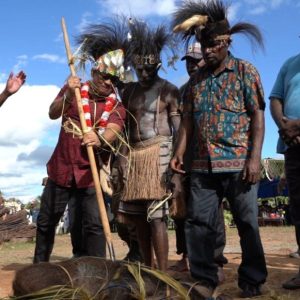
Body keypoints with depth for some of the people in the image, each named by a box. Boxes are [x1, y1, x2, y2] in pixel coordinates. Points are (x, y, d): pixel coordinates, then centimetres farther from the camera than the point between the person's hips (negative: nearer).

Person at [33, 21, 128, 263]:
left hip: (90, 174, -2)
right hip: (61, 169, 2)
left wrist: (99, 139, -47)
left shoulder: (117, 107, -4)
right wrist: (69, 94, -33)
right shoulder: (74, 89, 2)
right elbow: (53, 113, -14)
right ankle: (39, 267, 34)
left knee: (93, 225, -8)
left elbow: (111, 133, -24)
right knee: (46, 222, 13)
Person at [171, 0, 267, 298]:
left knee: (247, 224, 4)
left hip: (238, 163, -4)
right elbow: (188, 119, 15)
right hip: (202, 165, 5)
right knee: (197, 222, 3)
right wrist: (179, 151, 3)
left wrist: (255, 158, -13)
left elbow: (257, 116, -4)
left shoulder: (245, 71, 3)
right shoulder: (196, 80, 16)